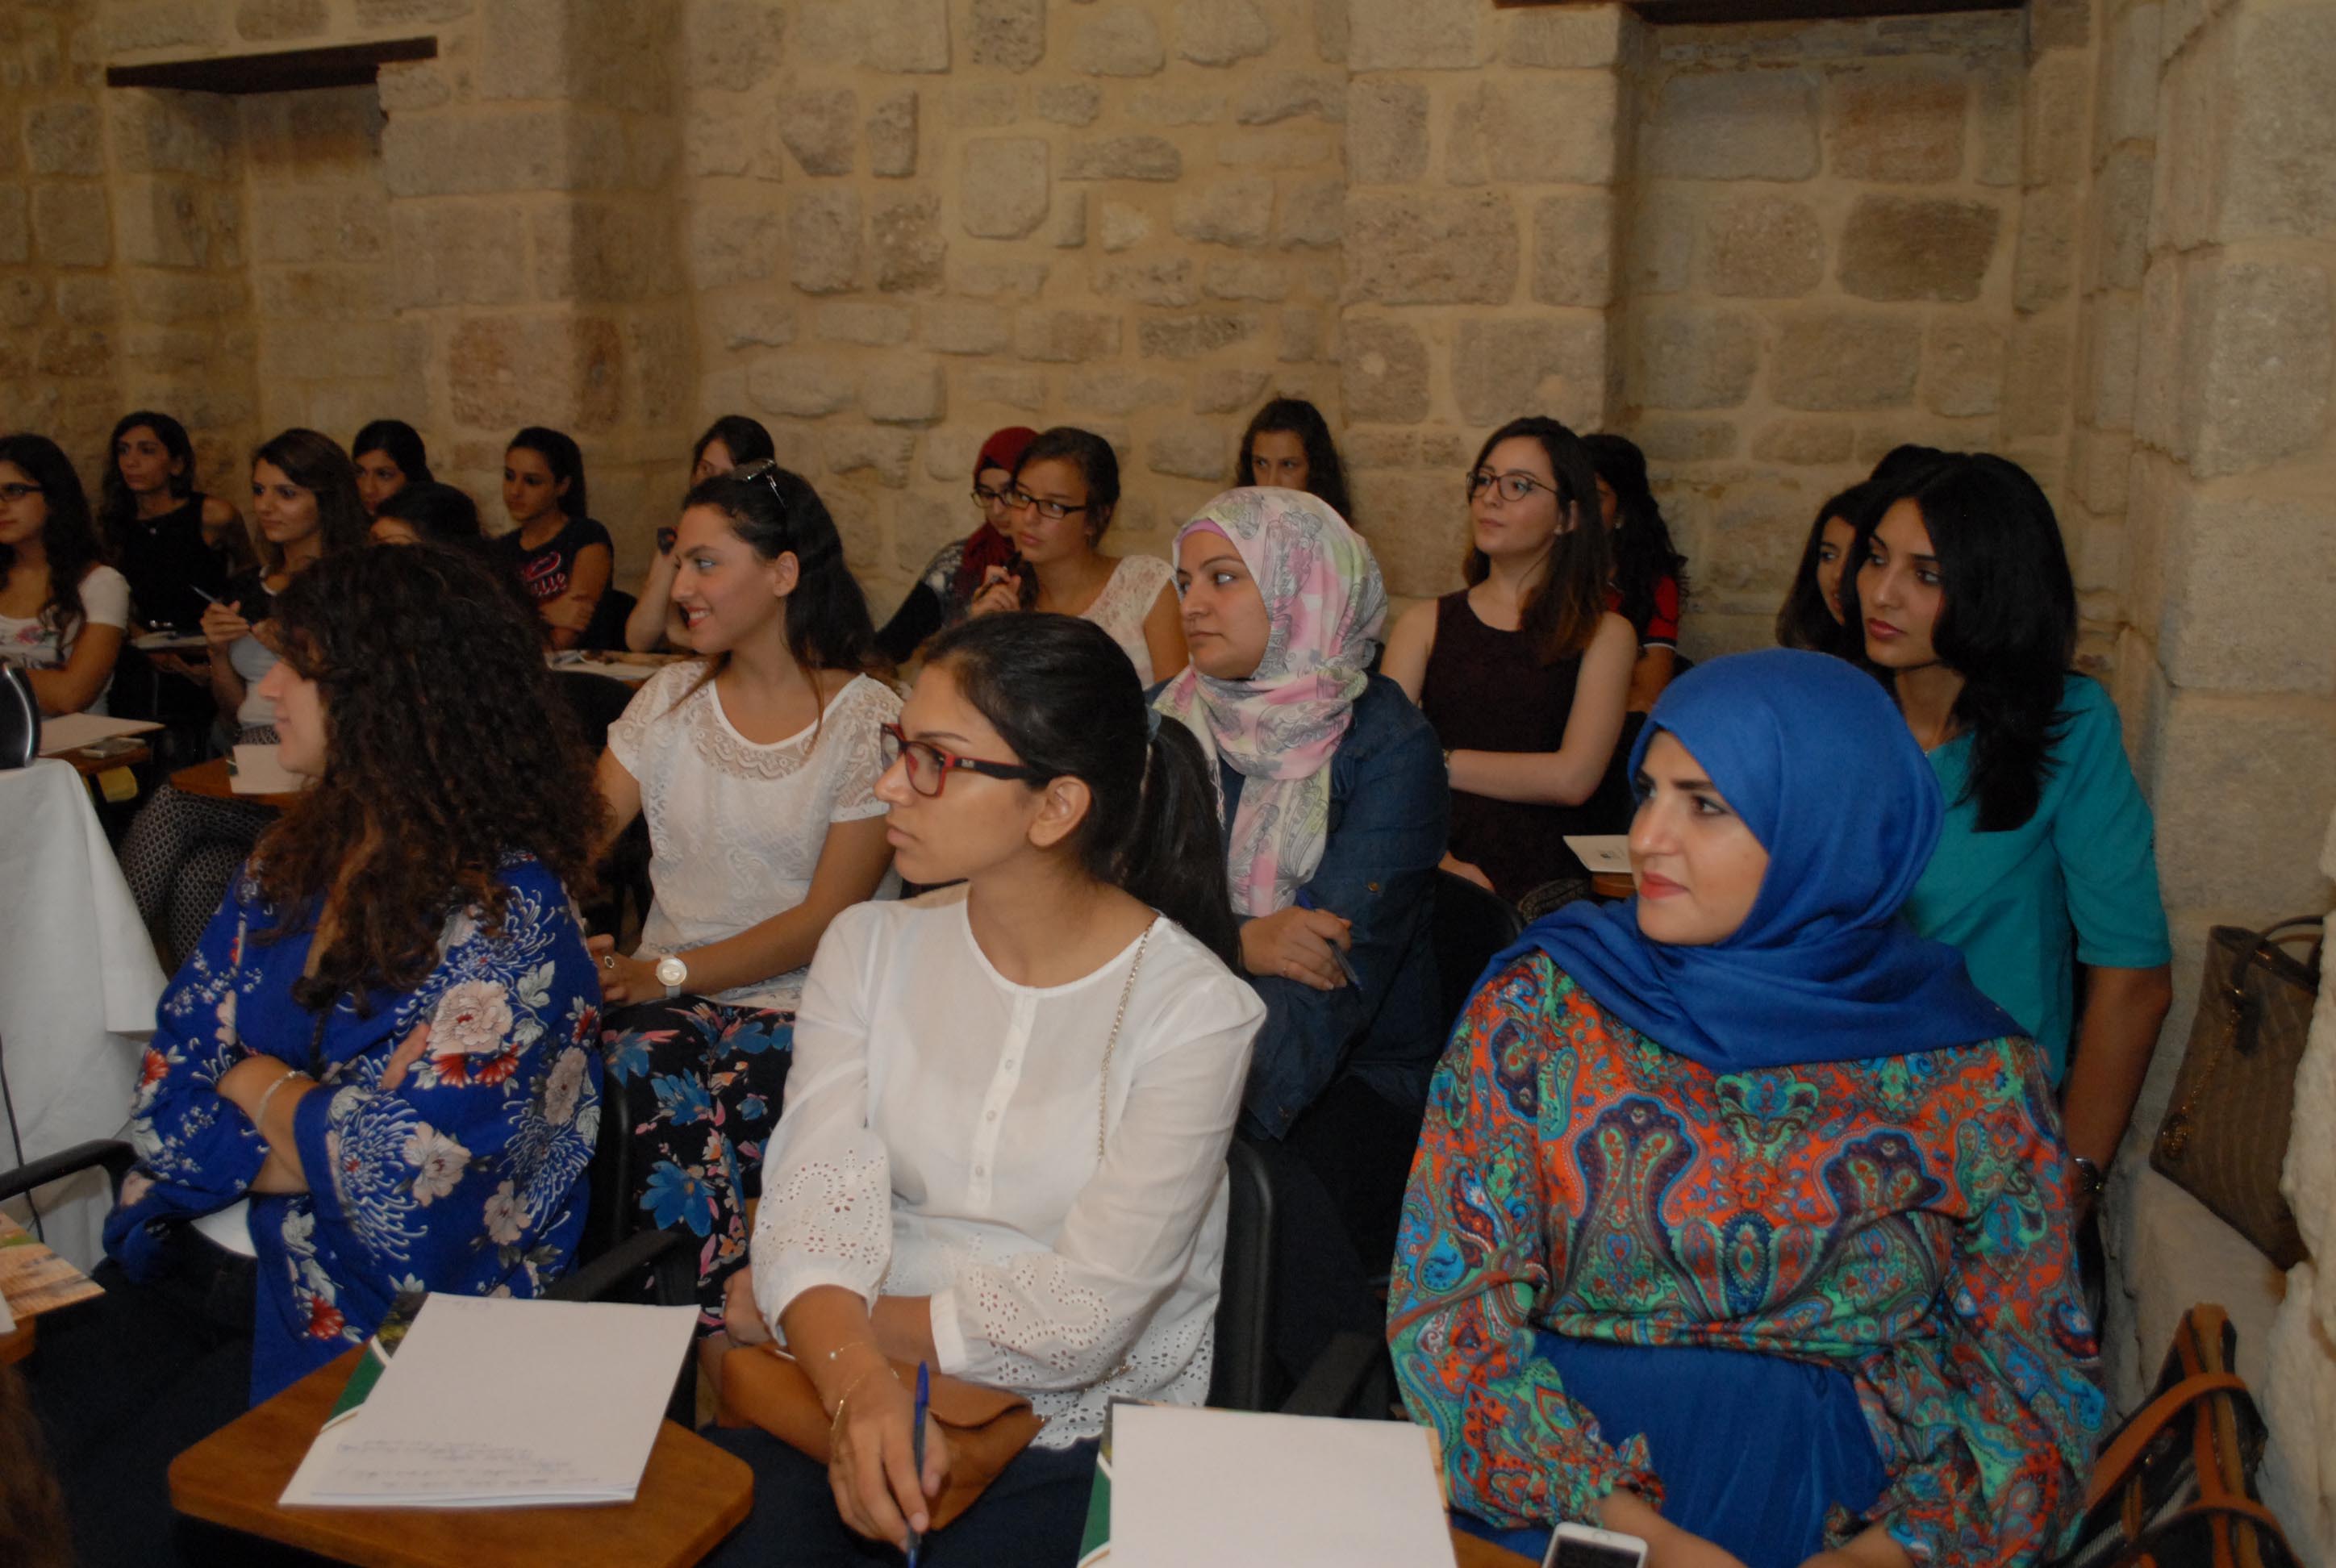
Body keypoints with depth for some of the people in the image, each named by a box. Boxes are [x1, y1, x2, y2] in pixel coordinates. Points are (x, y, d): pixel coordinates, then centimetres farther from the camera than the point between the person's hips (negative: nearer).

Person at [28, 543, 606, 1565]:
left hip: (376, 1310, -6)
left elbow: (397, 1180, -21)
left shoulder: (501, 914, -16)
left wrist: (261, 1092, -4)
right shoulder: (298, 859, 6)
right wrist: (320, 1136, -12)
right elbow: (168, 1095, 5)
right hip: (198, 1260, 6)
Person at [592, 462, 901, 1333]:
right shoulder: (672, 698, 13)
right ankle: (722, 1335, -19)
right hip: (666, 991, 3)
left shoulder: (869, 720, -3)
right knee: (655, 1091, -30)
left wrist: (669, 973, -17)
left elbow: (826, 917, -9)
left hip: (806, 1002, -3)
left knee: (744, 1097, -34)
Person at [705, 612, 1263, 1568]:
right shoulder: (871, 947, 2)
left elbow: (1077, 1319, -16)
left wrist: (796, 1317, -9)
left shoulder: (1192, 1010, -12)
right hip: (867, 1398, 3)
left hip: (1087, 1428, -2)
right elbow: (816, 1198, -8)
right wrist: (857, 1382, -28)